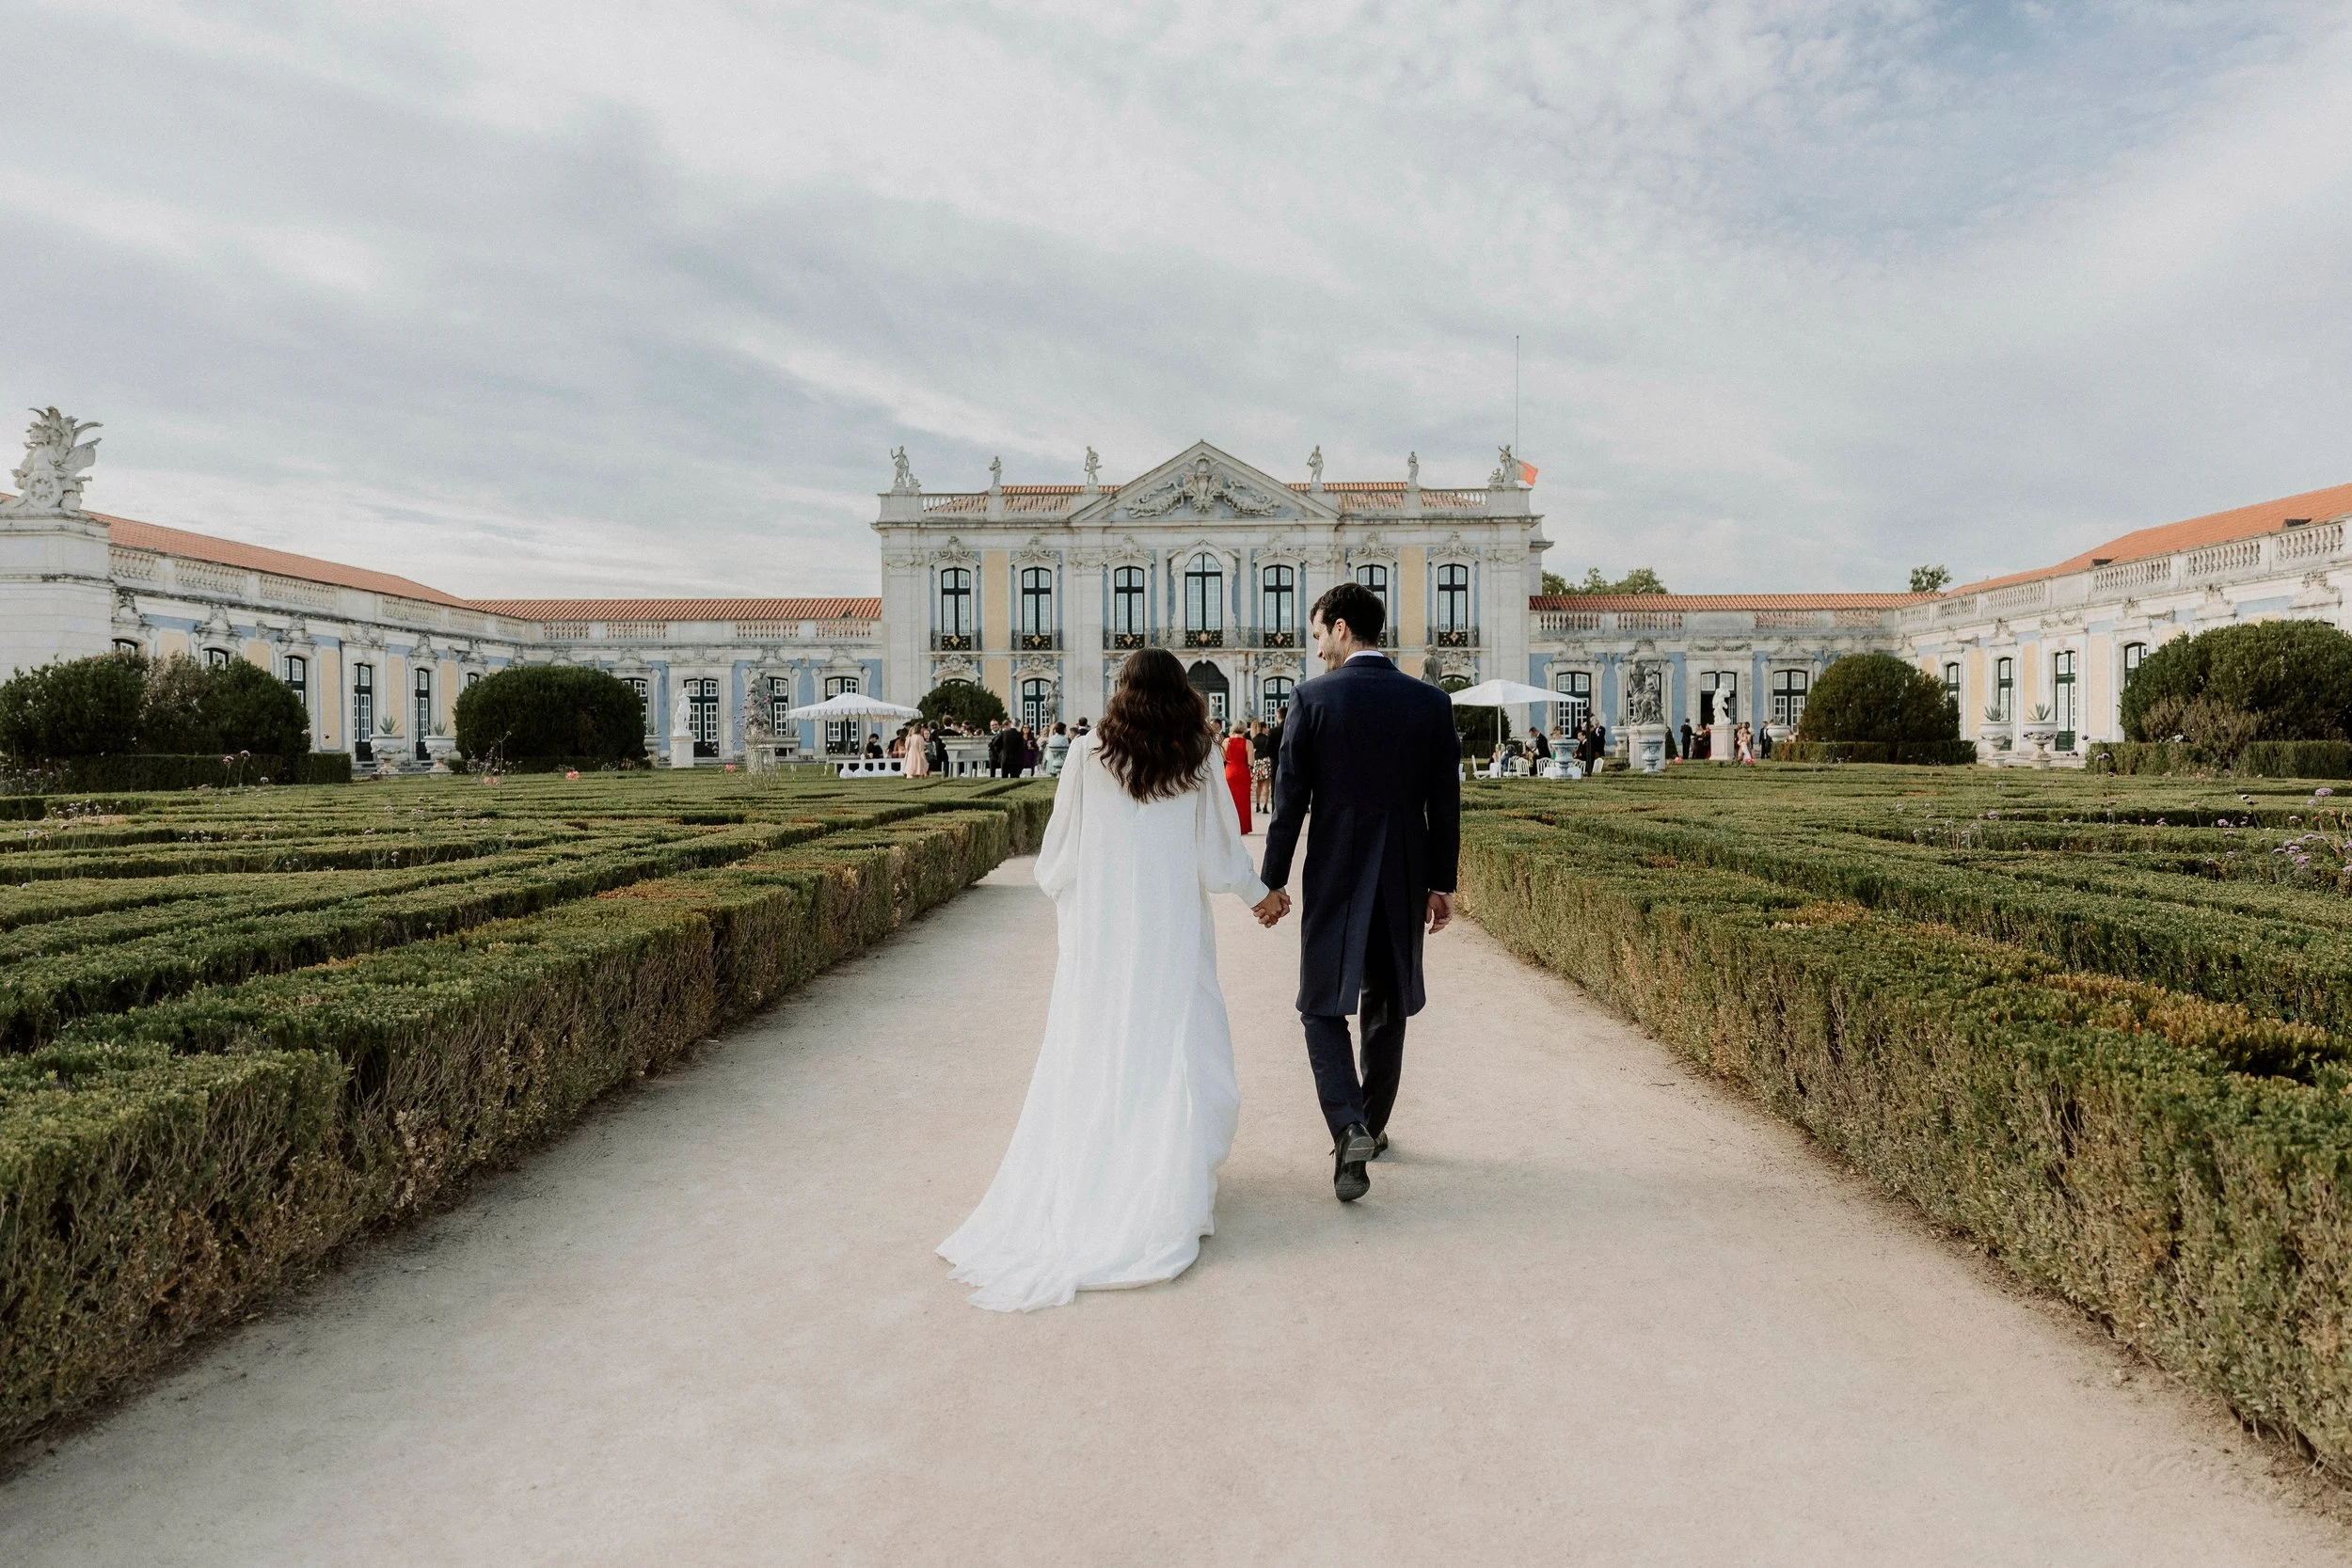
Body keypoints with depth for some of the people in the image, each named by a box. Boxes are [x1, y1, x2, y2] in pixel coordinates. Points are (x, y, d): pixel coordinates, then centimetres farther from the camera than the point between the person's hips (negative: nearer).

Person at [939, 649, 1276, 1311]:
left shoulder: (1088, 755, -5)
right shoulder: (1200, 758, -4)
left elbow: (1057, 856, -1)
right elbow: (1222, 852, 0)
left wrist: (1055, 882, 21)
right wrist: (1259, 894, 17)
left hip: (1098, 934, 1)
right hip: (1173, 936, 0)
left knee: (1090, 1056, 9)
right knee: (1174, 1057, 8)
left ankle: (1070, 1193, 15)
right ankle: (1165, 1197, 9)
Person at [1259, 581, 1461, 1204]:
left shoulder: (1312, 698, -9)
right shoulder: (1431, 702, 0)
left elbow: (1289, 800, -8)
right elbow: (1445, 804, 2)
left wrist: (1273, 880, 0)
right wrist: (1442, 883, 11)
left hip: (1335, 877, -3)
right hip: (1406, 880, 4)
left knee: (1323, 1006, 6)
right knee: (1386, 1006, 18)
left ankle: (1349, 1127, -12)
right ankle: (1373, 1124, 31)